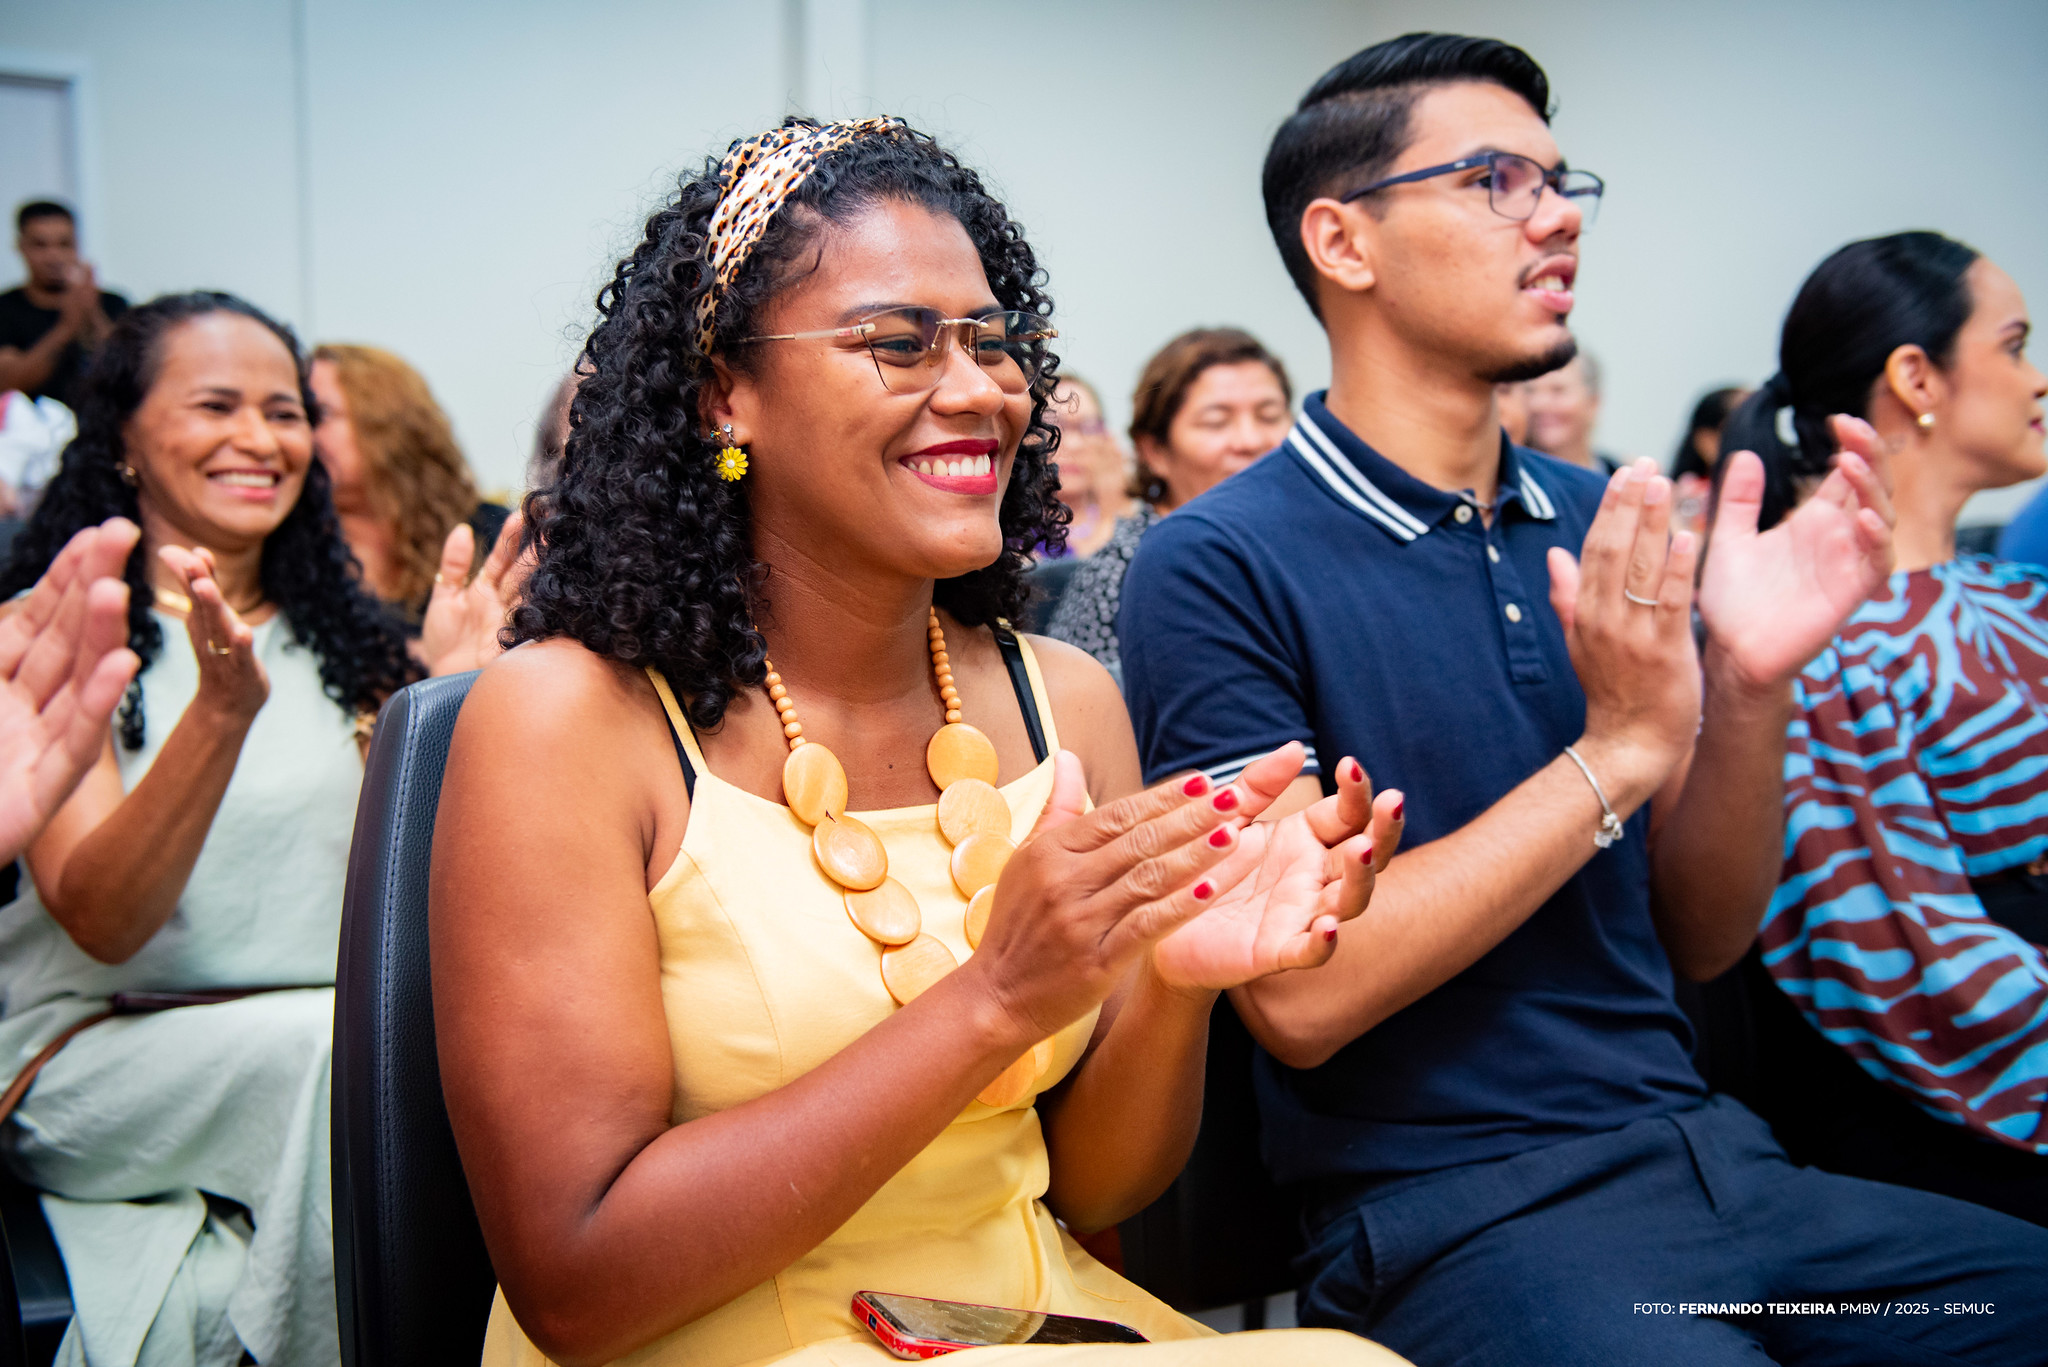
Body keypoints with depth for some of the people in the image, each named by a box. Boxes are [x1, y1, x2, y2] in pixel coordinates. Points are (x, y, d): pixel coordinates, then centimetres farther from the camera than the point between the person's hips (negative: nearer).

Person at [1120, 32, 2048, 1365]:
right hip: (1453, 1218, -5)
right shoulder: (1217, 569, -10)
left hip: (1711, 1152, 6)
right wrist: (1617, 754, -17)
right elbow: (1298, 996, -17)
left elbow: (1700, 939, 9)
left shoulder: (1602, 526, 7)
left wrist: (1751, 689, -9)